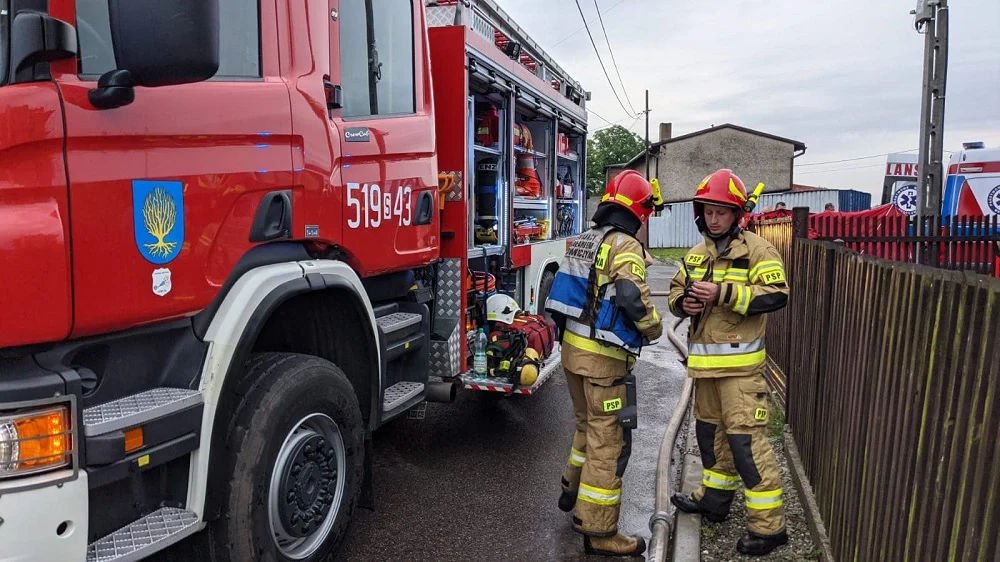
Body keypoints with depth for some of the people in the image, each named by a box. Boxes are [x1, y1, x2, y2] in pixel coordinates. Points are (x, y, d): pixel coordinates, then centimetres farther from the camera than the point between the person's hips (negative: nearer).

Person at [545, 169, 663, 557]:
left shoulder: (583, 241, 12)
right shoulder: (624, 245, -14)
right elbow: (632, 297, -24)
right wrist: (653, 329, -7)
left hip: (573, 347, 9)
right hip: (603, 357, -9)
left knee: (588, 424, 25)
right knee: (609, 438, -1)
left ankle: (573, 491, 41)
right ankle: (598, 531, 6)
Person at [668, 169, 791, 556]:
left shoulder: (756, 250, -8)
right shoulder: (696, 254, 14)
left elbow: (775, 294, -18)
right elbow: (676, 291, 20)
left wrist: (721, 293, -24)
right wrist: (685, 302, -4)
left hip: (739, 361, -8)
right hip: (704, 361, 8)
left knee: (745, 437, -9)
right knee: (710, 430, 19)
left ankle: (769, 525, 1)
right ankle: (714, 498, 36)